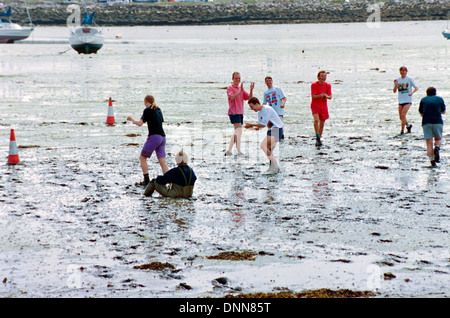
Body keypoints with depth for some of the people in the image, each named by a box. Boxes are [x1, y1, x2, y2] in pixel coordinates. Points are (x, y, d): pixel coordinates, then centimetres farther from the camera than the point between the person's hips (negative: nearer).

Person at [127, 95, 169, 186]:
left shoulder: (147, 110, -5)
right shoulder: (158, 109, 16)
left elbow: (140, 123, -10)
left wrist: (132, 119, 7)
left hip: (154, 136, -7)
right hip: (162, 137, 7)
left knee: (142, 158, 5)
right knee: (162, 161, 0)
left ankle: (147, 180, 0)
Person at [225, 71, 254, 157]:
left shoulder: (241, 89, 17)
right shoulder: (230, 88, -2)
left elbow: (249, 97, 9)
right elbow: (232, 97, -20)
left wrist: (251, 90, -7)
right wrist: (240, 91, -29)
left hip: (240, 112, 8)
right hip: (233, 112, -8)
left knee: (237, 132, 10)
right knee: (239, 130, -20)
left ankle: (229, 150, 18)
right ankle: (239, 151, -24)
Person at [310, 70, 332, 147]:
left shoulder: (328, 86, 1)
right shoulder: (314, 85, -9)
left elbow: (330, 97, -3)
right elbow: (313, 96, -14)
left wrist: (327, 96, -26)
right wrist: (320, 95, -32)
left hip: (324, 106, 4)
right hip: (315, 105, -4)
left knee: (322, 124, 8)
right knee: (316, 120, -27)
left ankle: (318, 140, 21)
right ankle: (317, 137, -21)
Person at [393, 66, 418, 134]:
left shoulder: (409, 79, -3)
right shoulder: (398, 80, 6)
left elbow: (416, 88, -3)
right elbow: (394, 91, 3)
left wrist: (412, 92, -22)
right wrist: (396, 85, -16)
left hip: (408, 100, -4)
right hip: (400, 100, 4)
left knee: (403, 115, -17)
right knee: (401, 117, 7)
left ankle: (402, 130, -8)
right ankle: (408, 125, 34)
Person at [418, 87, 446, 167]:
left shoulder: (423, 100, 13)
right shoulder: (439, 99, 12)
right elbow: (443, 111, 23)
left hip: (426, 122, 0)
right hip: (438, 122, 0)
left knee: (429, 143, 2)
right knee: (438, 139, 20)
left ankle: (432, 161, -10)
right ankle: (437, 148, -13)